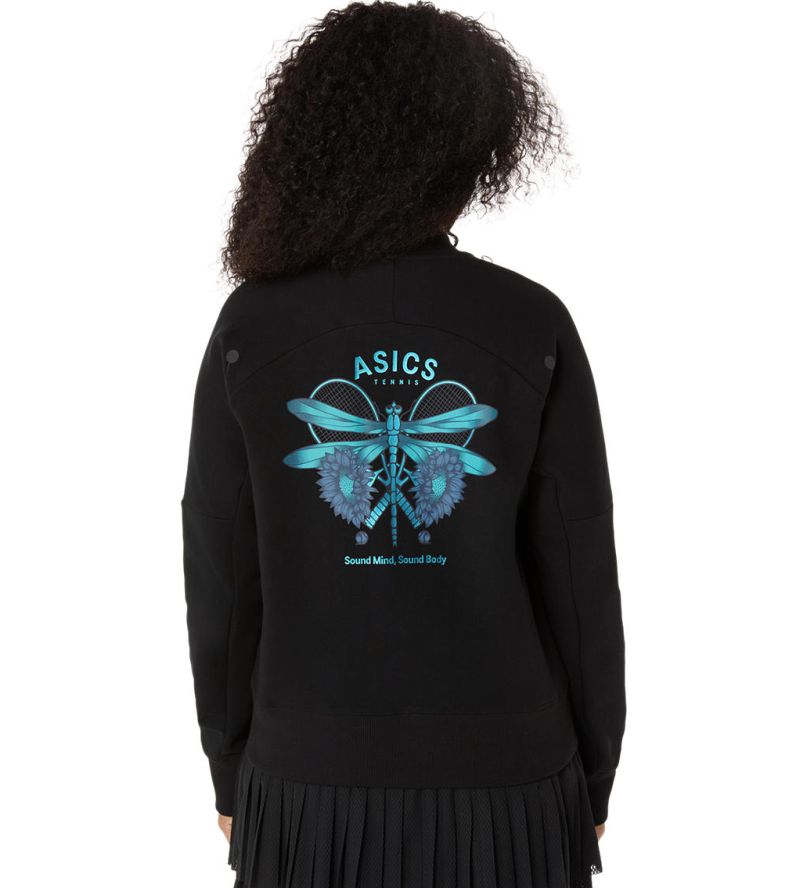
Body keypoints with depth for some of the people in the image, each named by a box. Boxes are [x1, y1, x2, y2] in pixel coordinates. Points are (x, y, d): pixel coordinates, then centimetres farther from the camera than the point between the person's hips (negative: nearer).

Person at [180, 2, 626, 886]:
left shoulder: (253, 325, -10)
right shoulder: (534, 327, -12)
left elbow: (220, 578, -6)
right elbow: (580, 578, -8)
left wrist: (230, 771, 9)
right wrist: (593, 777, 7)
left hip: (318, 771, 1)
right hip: (501, 773, 0)